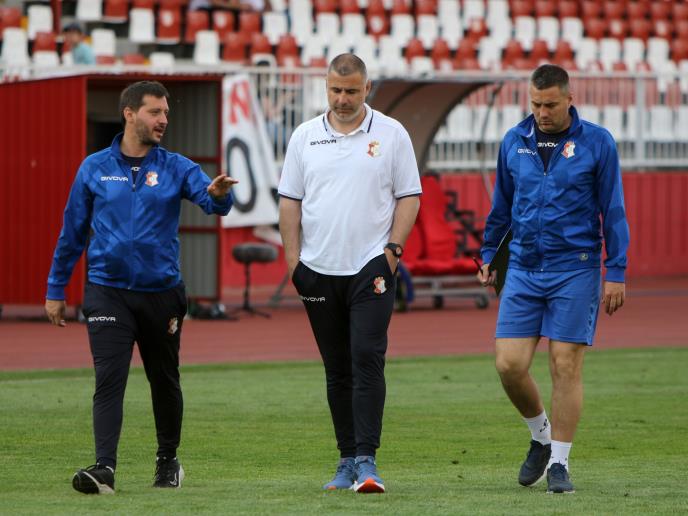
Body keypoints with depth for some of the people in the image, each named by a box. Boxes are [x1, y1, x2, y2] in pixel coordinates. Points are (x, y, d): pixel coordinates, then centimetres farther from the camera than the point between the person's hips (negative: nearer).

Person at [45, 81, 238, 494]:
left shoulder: (176, 168, 2)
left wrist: (219, 194, -42)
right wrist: (56, 290, 9)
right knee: (109, 381, -13)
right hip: (108, 293, -1)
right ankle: (105, 468, -18)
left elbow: (209, 197, -17)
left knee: (165, 382, 13)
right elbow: (73, 232, 9)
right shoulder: (95, 169, 2)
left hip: (162, 293, 1)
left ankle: (168, 460, 30)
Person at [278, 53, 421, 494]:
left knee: (367, 360, -14)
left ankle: (366, 460, -16)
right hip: (319, 270, 3)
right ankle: (347, 460, 14)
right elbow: (290, 200, 10)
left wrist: (393, 250, -7)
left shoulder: (391, 134, 2)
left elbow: (409, 196, 3)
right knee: (337, 370, 8)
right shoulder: (305, 136, 8)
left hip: (371, 266, -3)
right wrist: (292, 258, 3)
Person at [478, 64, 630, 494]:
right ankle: (541, 436, 22)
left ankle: (559, 463, 6)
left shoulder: (597, 143, -2)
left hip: (575, 269, -3)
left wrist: (617, 272, -4)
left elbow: (613, 211, 0)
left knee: (566, 366, -4)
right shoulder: (514, 143, 7)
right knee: (510, 364, -4)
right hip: (524, 269, 3)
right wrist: (488, 255, 22)